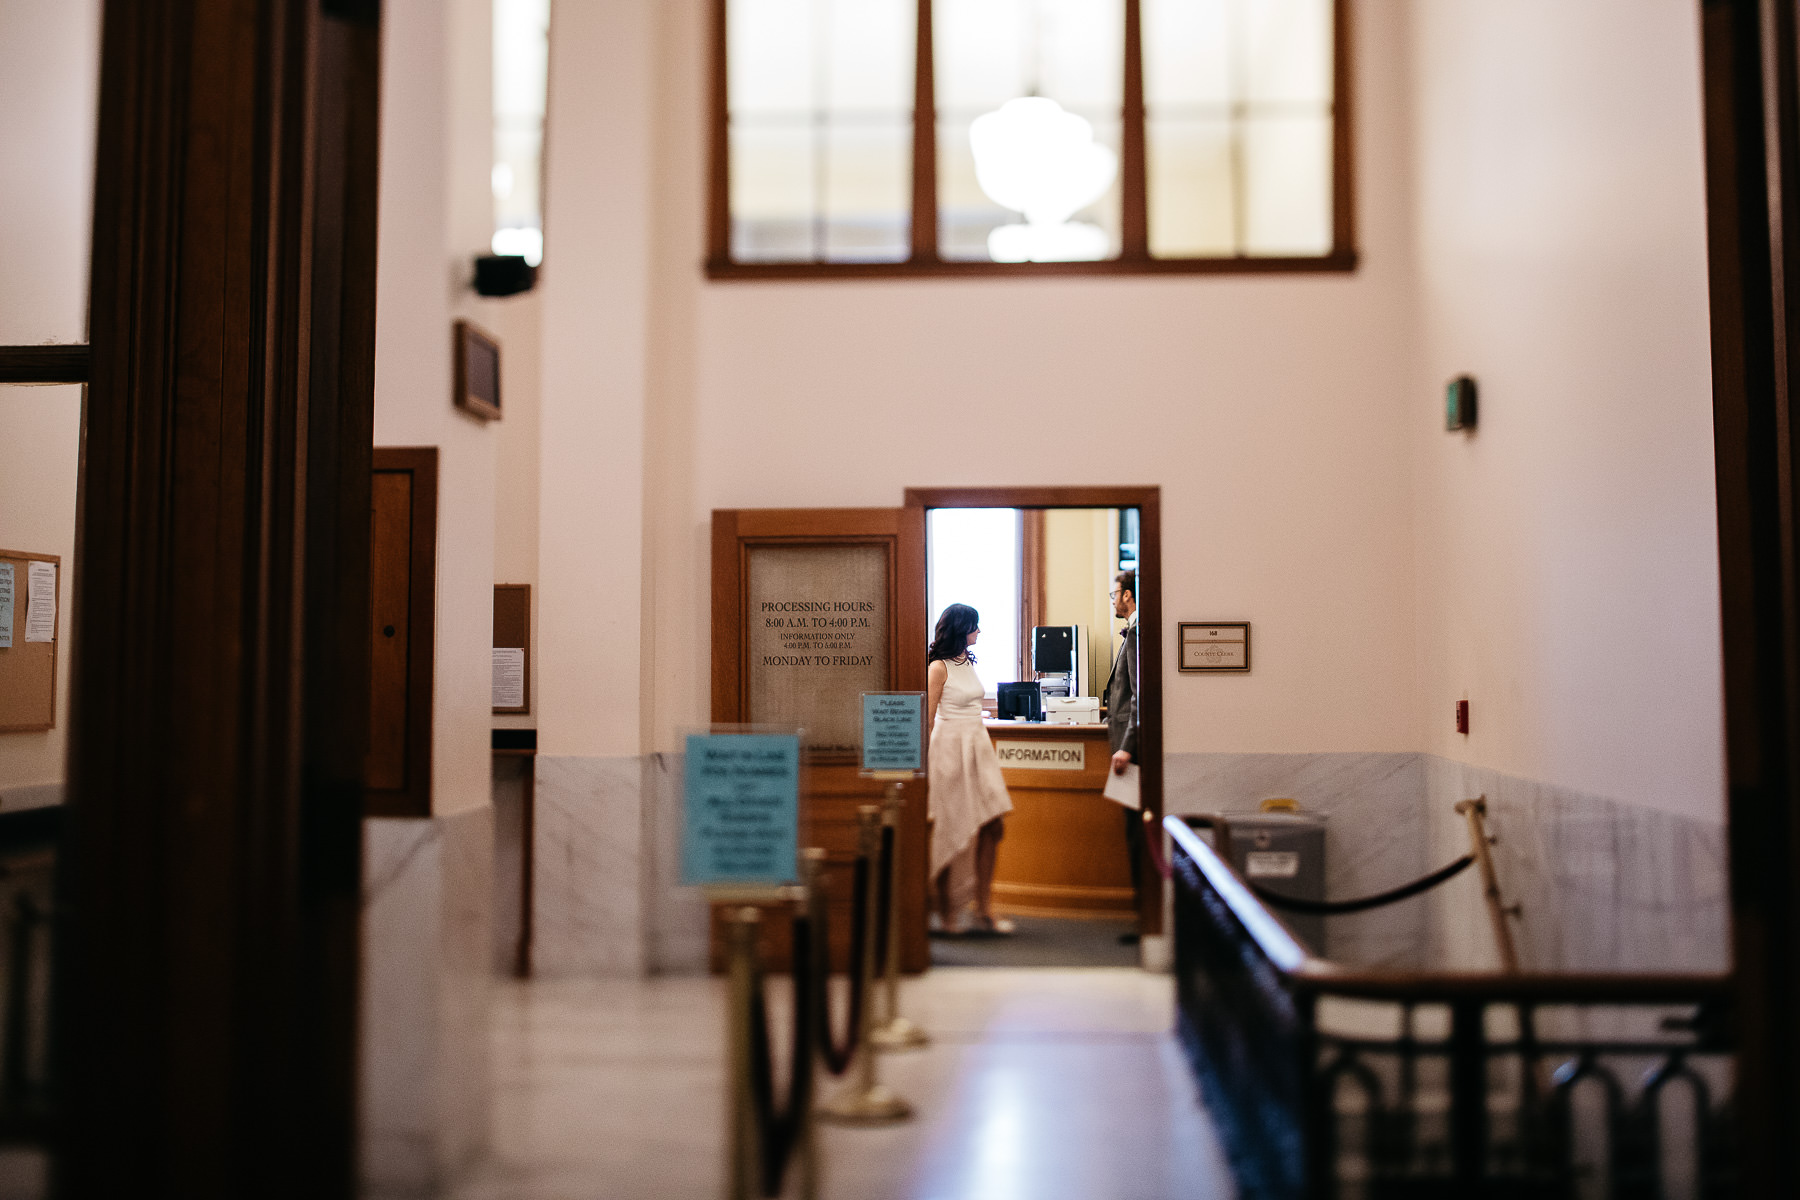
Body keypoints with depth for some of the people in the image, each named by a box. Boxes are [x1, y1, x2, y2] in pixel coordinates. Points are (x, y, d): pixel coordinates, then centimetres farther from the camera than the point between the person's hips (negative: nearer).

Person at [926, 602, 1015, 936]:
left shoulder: (968, 663, 13)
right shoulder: (939, 667, -10)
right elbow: (927, 717, -11)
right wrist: (926, 763, -13)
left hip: (978, 746, 7)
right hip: (950, 748, -7)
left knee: (991, 827, 0)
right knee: (951, 831, 0)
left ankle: (984, 911, 5)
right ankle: (946, 911, 11)